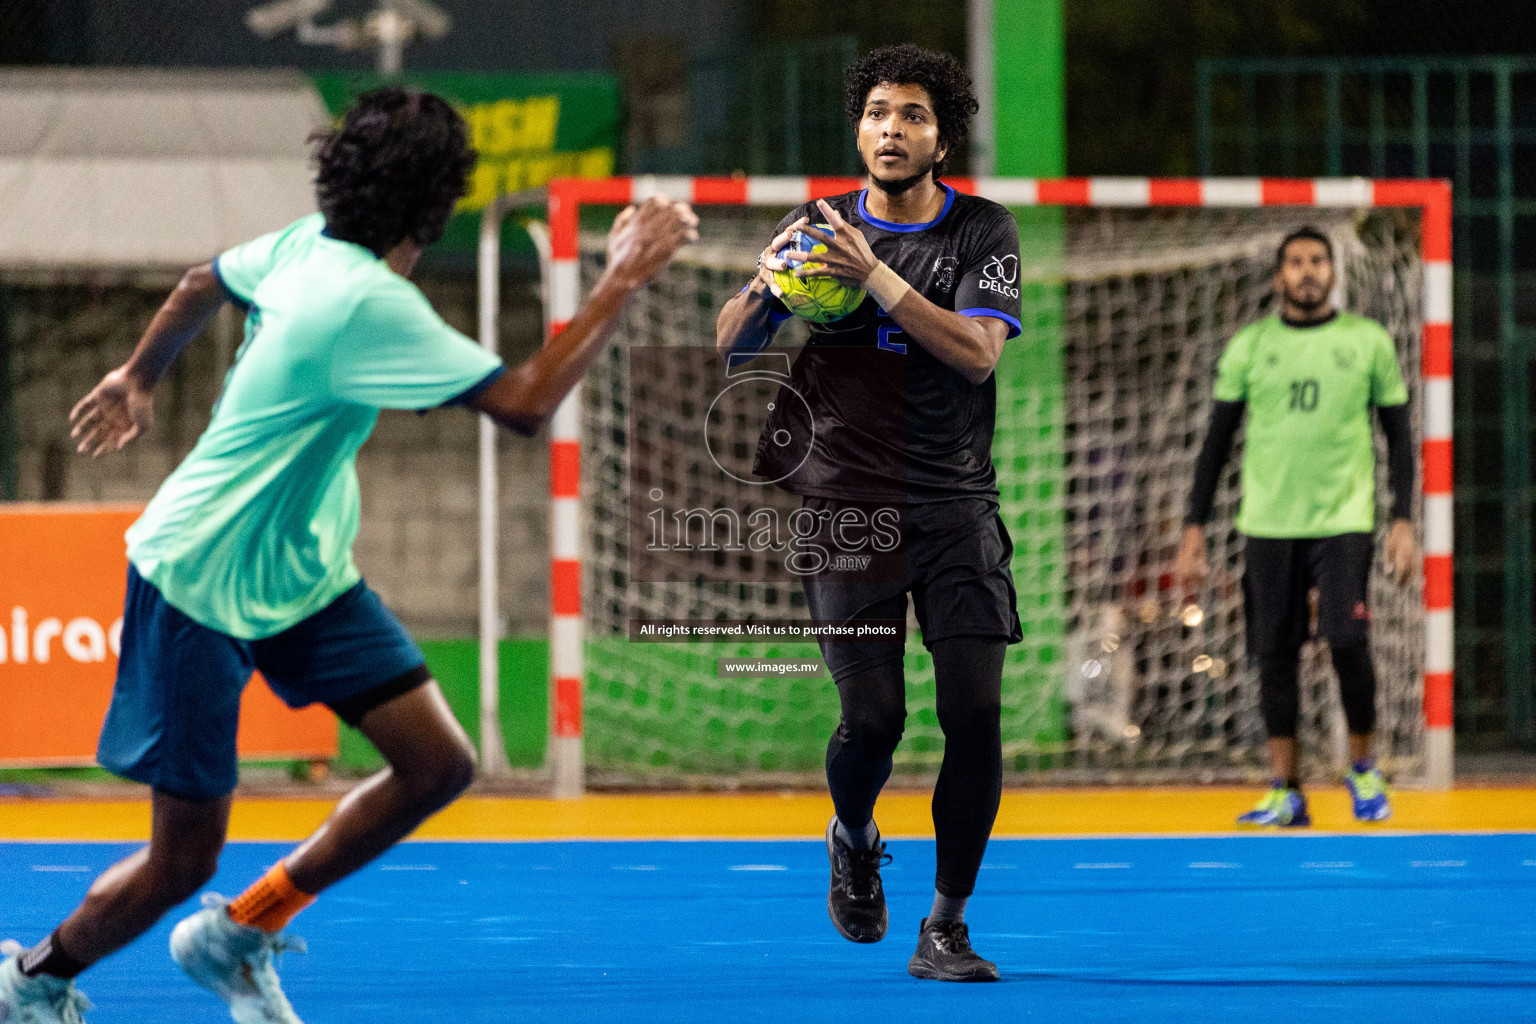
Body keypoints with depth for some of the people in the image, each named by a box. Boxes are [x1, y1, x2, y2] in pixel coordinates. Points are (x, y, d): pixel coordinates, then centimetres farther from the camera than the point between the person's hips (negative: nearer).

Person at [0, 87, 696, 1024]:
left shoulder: (309, 244, -4)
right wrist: (624, 280, -28)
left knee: (438, 764, -2)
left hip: (305, 570, 9)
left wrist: (141, 376, 36)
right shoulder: (370, 304, -30)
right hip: (202, 585, -9)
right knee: (184, 859, -1)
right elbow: (526, 403, -34)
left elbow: (204, 283, 17)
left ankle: (239, 934, 14)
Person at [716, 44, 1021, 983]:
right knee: (874, 715, -12)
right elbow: (731, 345, 8)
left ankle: (946, 928, 1)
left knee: (976, 712, -11)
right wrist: (765, 285, -14)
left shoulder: (983, 231, 2)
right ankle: (854, 840, 22)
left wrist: (878, 279, -22)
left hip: (955, 507, 0)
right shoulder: (820, 228, 7)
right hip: (846, 508, 0)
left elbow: (978, 353, -12)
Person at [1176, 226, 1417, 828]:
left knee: (1348, 642, -15)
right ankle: (1285, 793, 6)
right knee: (1275, 655, 0)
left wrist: (1403, 520, 1)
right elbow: (1217, 440, 11)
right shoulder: (1248, 346, 7)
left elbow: (1399, 435, 9)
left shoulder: (1368, 342, 5)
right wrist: (1195, 526, 6)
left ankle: (1362, 767, 7)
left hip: (1344, 522, -2)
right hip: (1268, 525, 2)